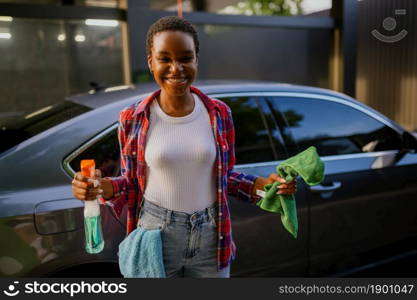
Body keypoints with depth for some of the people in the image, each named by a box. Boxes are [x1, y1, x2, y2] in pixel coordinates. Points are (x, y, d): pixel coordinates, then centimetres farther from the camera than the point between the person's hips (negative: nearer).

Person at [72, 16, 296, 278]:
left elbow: (225, 176, 7)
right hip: (156, 236, -1)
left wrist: (263, 184, -9)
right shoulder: (133, 119, -8)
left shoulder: (219, 113, -4)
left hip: (211, 237, 2)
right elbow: (131, 182, 2)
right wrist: (103, 188, -18)